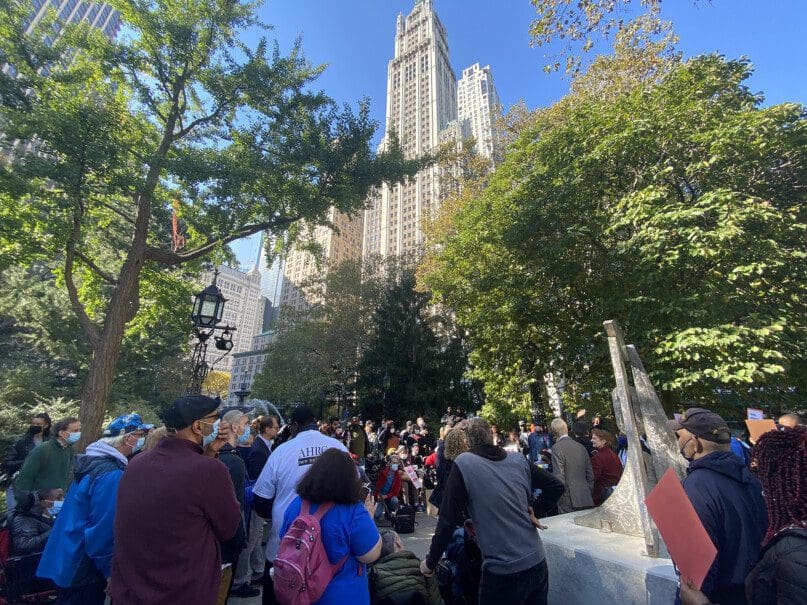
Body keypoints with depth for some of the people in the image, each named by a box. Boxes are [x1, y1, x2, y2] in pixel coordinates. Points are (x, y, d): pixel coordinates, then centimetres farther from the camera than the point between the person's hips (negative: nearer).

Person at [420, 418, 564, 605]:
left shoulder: (463, 463, -12)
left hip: (503, 571, -5)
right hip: (538, 563, 5)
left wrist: (430, 563, 0)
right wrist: (532, 512, 12)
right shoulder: (519, 459, 1)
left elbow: (448, 520, -11)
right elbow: (556, 486, 7)